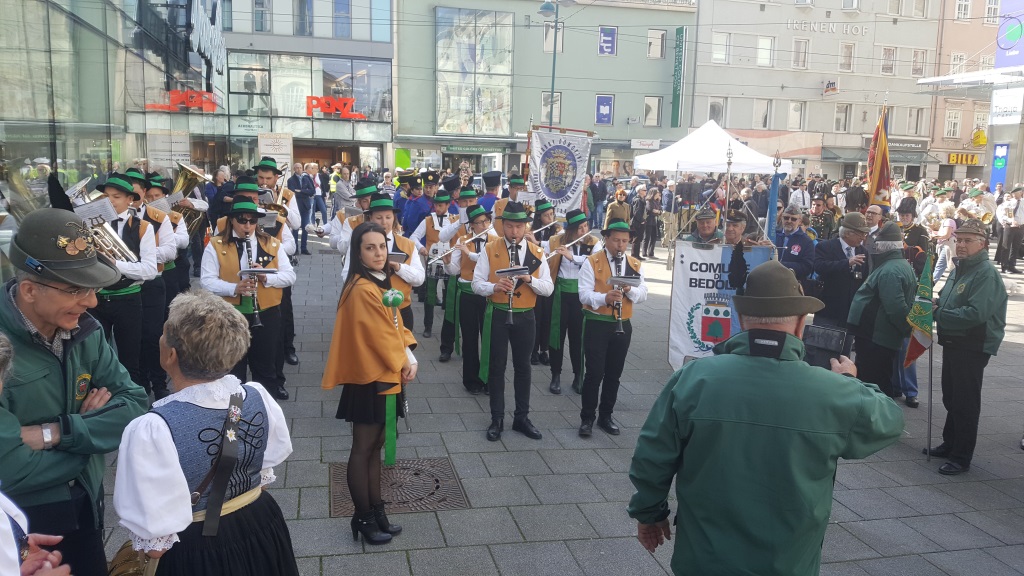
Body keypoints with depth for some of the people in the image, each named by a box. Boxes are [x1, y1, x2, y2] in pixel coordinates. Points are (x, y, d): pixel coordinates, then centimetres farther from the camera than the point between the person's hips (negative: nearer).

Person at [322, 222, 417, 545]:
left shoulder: (382, 281, 9)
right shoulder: (363, 290, -21)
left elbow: (396, 325, 11)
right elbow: (380, 336, -20)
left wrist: (409, 357, -4)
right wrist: (404, 364, -7)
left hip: (387, 375, 9)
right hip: (370, 379, -9)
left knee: (376, 445, 16)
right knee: (363, 449, 3)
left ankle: (376, 510, 27)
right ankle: (363, 518, 15)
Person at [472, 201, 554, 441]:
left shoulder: (536, 252, 1)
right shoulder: (490, 249, -4)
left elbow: (548, 288, -3)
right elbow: (476, 284, -6)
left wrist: (529, 279, -20)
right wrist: (495, 287, -25)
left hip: (525, 316, 2)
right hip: (497, 315, -2)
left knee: (523, 367, 11)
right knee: (496, 366, 5)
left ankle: (522, 417, 24)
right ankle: (497, 419, 17)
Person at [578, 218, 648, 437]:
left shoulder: (634, 264, 8)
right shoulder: (592, 262, -6)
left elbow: (643, 294, 2)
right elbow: (584, 294, -13)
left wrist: (630, 290, -19)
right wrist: (605, 298, -30)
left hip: (622, 326, 4)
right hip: (597, 324, -4)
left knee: (614, 374, 11)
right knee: (594, 373, -3)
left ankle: (606, 416, 24)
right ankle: (587, 418, 9)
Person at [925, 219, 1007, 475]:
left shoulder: (986, 274, -18)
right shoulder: (959, 269, 12)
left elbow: (976, 313, -29)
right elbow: (946, 299, 21)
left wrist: (938, 313, -20)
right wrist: (936, 302, -3)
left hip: (973, 348, -9)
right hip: (953, 343, 9)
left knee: (965, 404, -1)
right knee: (950, 398, 19)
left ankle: (961, 458, 8)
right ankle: (949, 444, 34)